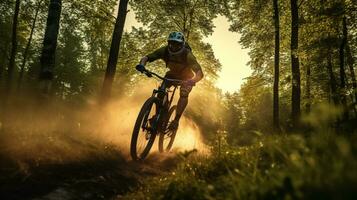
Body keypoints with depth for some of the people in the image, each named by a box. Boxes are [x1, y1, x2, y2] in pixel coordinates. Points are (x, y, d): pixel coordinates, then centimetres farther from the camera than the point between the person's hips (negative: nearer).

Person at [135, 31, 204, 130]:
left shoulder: (188, 55, -36)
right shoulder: (164, 50, -27)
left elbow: (200, 73, -45)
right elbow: (147, 57, -27)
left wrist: (192, 81, -65)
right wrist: (142, 64, -50)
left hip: (186, 77, -3)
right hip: (172, 74, 3)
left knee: (184, 95, -26)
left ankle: (176, 120, -15)